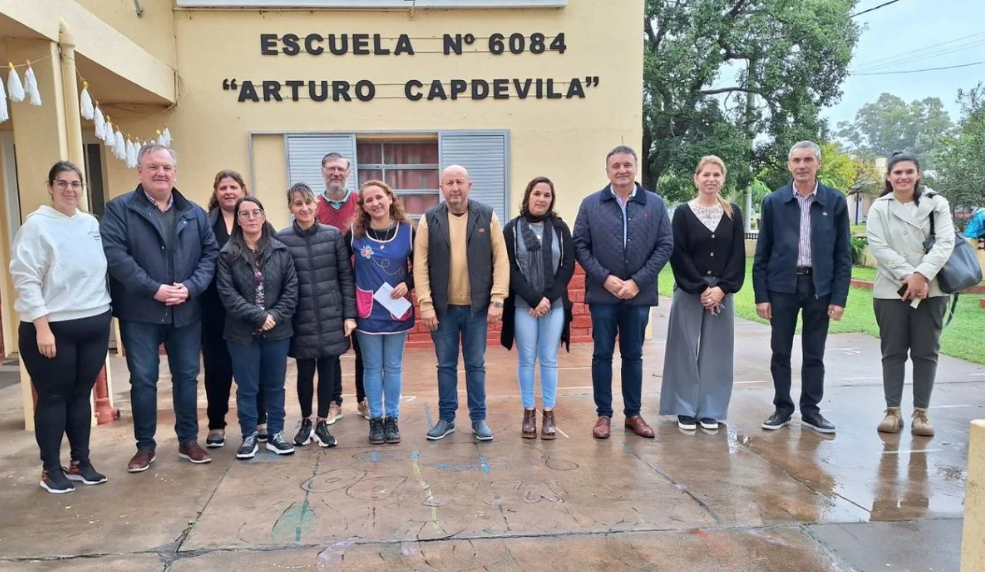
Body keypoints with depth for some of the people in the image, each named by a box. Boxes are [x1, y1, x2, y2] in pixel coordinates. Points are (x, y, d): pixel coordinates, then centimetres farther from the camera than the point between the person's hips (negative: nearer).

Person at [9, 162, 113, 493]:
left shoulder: (92, 223, 8)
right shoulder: (37, 225, -9)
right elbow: (25, 279, -12)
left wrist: (106, 312, 12)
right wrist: (41, 326, -17)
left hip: (95, 324, 5)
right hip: (54, 327, -5)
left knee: (81, 395, 13)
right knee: (53, 397, 6)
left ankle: (81, 462, 25)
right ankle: (51, 469, 18)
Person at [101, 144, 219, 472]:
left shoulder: (195, 214, 9)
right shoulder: (119, 209, -2)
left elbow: (210, 253, 4)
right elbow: (114, 255, -13)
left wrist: (191, 287, -11)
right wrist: (153, 288, -19)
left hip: (186, 312, 3)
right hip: (139, 313, -3)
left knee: (187, 377, 11)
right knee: (143, 380, 6)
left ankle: (188, 441, 24)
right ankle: (145, 445, 21)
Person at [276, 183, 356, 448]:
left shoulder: (333, 235, -1)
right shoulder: (281, 239, -3)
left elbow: (346, 277, 1)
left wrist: (349, 314, -3)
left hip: (331, 318, 1)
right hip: (301, 320, -1)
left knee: (328, 370, 8)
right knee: (305, 372, 9)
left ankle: (322, 423, 23)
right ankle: (305, 422, 29)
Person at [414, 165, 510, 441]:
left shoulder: (487, 216, -1)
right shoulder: (429, 219, -1)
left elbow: (501, 260, -2)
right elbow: (420, 264, -2)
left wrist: (497, 300, -9)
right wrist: (425, 304, -8)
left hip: (477, 306, 0)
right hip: (443, 307, 1)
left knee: (476, 365, 10)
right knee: (446, 365, 11)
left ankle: (479, 419, 22)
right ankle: (446, 418, 24)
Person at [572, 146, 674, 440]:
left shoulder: (655, 204, 2)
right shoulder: (590, 204, 1)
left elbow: (665, 245, -1)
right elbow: (580, 246, -2)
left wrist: (638, 282, -10)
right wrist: (605, 278, -12)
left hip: (639, 294, 1)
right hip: (602, 294, -1)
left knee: (633, 356, 12)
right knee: (602, 355, 6)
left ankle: (633, 414, 23)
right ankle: (603, 414, 17)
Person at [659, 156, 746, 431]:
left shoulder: (733, 213, 6)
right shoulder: (683, 213, -2)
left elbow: (738, 255, 2)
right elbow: (678, 256, -7)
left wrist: (722, 288, -10)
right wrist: (701, 288, -12)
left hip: (722, 292, 3)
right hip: (689, 292, -2)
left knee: (716, 351, 6)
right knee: (686, 349, 1)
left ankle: (710, 410, 17)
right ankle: (686, 409, 12)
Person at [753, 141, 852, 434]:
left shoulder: (836, 201, 1)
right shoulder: (773, 202, 0)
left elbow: (843, 254, 2)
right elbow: (762, 253, 1)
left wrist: (839, 297, -4)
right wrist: (761, 295, -4)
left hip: (819, 286, 0)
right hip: (782, 285, 0)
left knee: (814, 354, 9)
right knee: (780, 352, 7)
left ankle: (811, 410, 21)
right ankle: (782, 408, 19)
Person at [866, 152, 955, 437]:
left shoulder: (937, 203, 3)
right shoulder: (879, 208, 3)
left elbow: (945, 243, -7)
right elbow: (879, 247, -7)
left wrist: (922, 275, -19)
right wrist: (908, 276, -16)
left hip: (930, 290, 0)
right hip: (891, 291, 0)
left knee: (926, 352, 4)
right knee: (893, 352, 5)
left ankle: (921, 412, 13)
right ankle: (892, 411, 14)